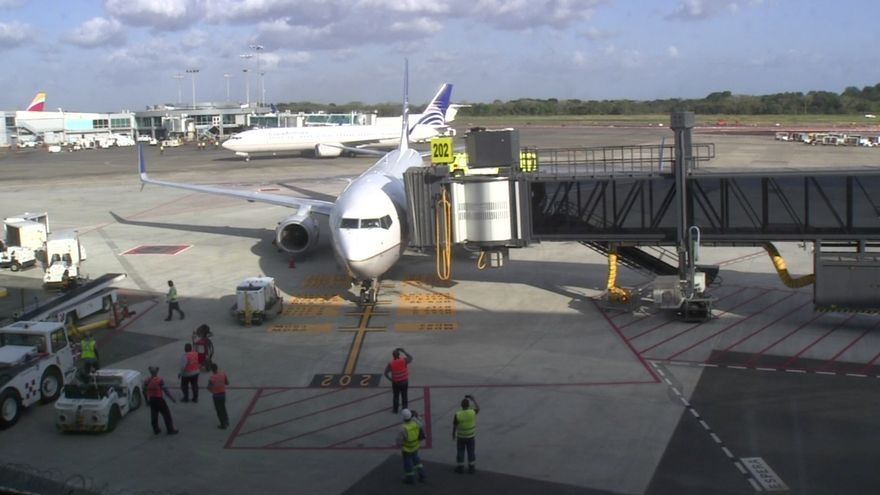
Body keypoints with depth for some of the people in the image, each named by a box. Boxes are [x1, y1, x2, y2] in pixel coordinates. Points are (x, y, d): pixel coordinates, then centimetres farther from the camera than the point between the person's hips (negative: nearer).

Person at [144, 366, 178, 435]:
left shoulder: (147, 381, 0)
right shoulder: (159, 380, -17)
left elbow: (144, 391, 10)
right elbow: (166, 390, -18)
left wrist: (147, 399, 25)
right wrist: (172, 399, -12)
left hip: (151, 400, 6)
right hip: (159, 399, -6)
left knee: (154, 415, 16)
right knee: (166, 414, 4)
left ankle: (156, 430, 22)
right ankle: (170, 430, 6)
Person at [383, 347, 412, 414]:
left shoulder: (390, 364, -19)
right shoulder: (404, 361, -19)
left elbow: (386, 373, -15)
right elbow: (411, 358, 2)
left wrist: (391, 379, -1)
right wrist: (403, 351, 2)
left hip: (395, 383, -1)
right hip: (404, 382, 1)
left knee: (396, 396, 16)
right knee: (404, 396, 15)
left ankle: (395, 410, 28)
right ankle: (405, 410, 26)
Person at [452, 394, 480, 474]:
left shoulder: (457, 414, -23)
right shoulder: (472, 412, -20)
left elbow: (454, 426, -11)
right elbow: (478, 408, 4)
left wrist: (453, 434, 6)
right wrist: (473, 399, 13)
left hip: (461, 437, -1)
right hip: (471, 436, 1)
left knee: (460, 452, 13)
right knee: (471, 452, 14)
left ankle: (460, 468, 22)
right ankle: (471, 468, 21)